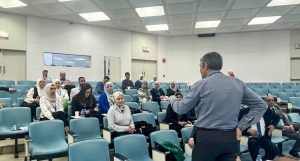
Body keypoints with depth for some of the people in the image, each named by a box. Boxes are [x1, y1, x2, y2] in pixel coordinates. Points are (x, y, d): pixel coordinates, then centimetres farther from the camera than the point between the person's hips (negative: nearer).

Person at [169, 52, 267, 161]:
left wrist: (172, 99, 21)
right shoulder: (238, 84, 6)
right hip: (231, 138, 4)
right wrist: (241, 126, 6)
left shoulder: (201, 84, -8)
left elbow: (181, 109, 0)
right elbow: (261, 105, 10)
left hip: (206, 137, -4)